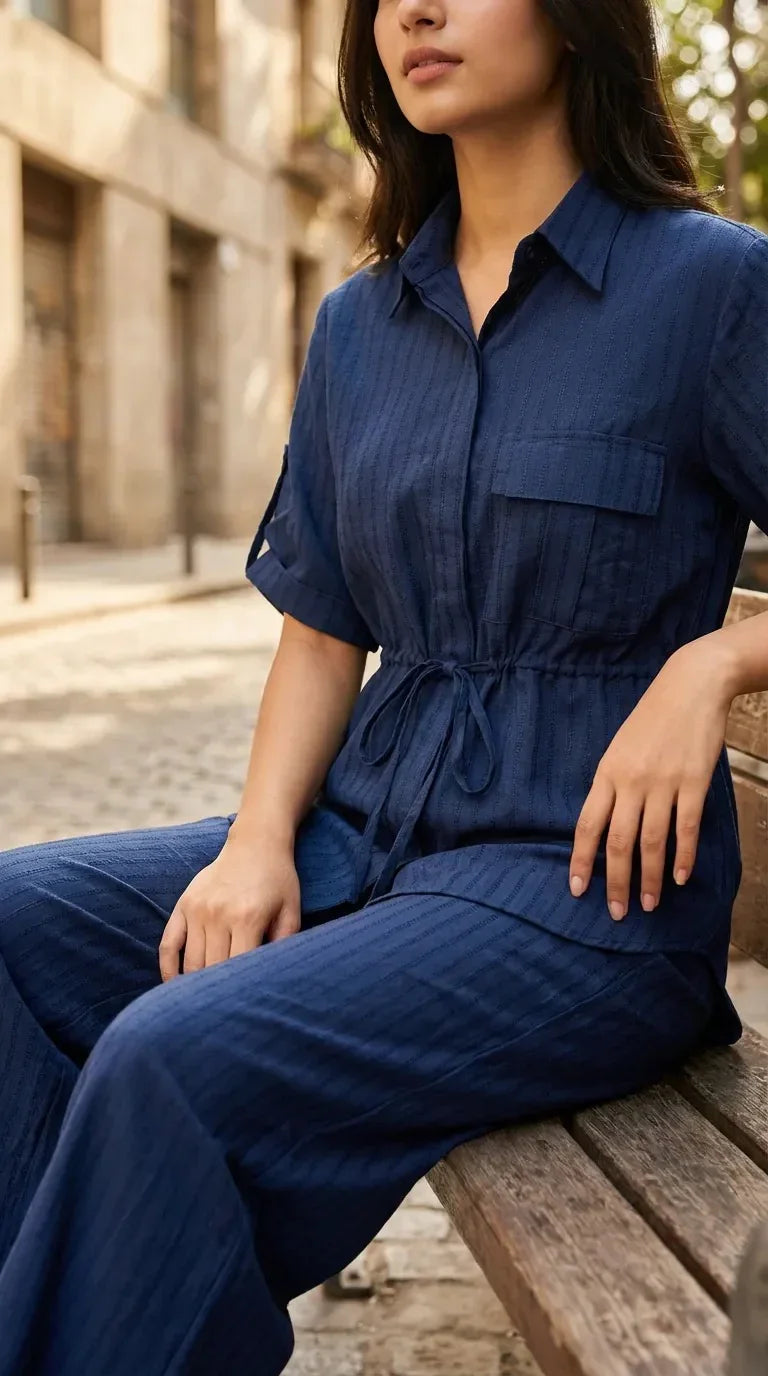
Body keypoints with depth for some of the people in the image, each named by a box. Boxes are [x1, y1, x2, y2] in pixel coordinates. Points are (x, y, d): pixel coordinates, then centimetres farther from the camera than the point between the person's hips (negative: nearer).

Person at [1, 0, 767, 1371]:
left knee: (174, 1059, -26)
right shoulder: (359, 325, 12)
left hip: (583, 875, -6)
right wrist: (259, 839, -3)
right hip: (367, 834, 6)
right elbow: (322, 632, 12)